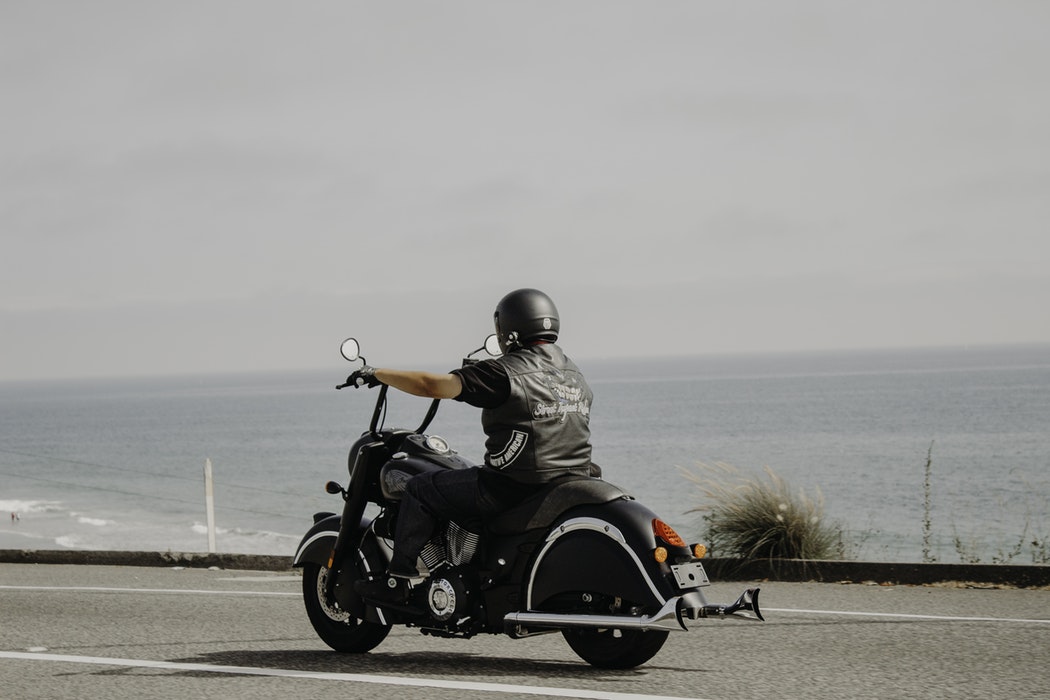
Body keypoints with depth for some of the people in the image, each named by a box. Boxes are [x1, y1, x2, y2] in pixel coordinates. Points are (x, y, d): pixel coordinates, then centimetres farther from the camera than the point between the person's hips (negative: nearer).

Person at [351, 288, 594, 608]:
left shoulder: (504, 373, -12)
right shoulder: (575, 374, 11)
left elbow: (433, 385, -15)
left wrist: (377, 374, -2)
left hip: (514, 487, -8)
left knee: (420, 490, 7)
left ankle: (396, 582, 4)